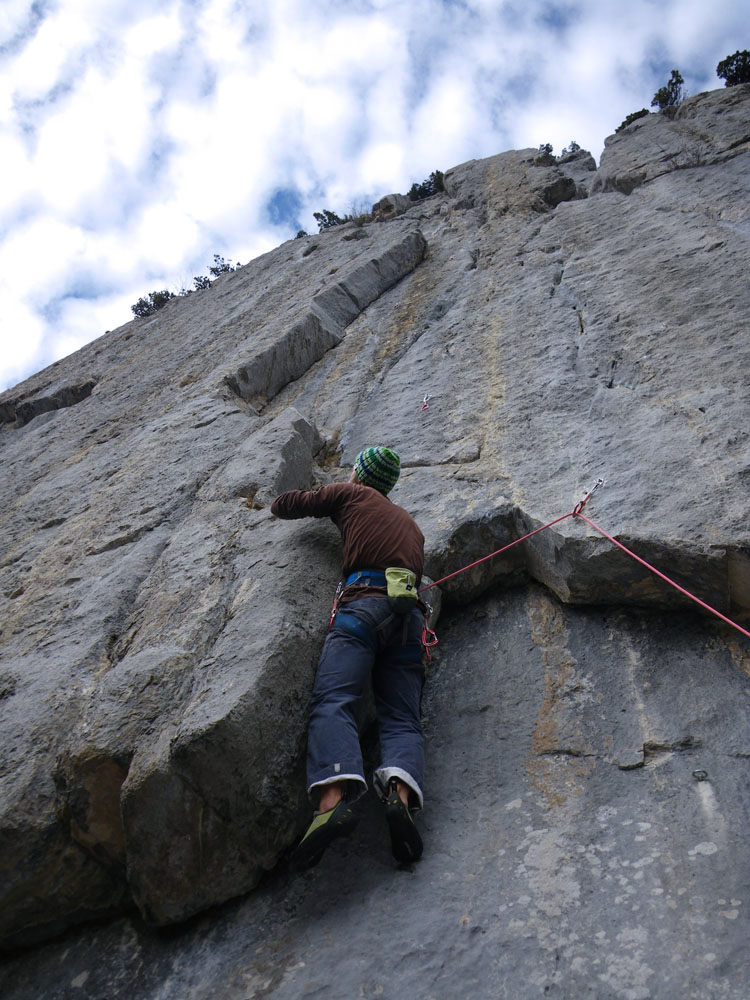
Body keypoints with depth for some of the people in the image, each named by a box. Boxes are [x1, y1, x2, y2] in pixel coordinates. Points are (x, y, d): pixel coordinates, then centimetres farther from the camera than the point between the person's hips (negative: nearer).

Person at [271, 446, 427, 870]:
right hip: (411, 615, 5)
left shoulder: (349, 493, 21)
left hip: (365, 600, -5)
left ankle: (334, 798, -41)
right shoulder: (409, 521, 36)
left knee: (333, 700, -18)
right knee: (402, 718, -5)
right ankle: (401, 794, -33)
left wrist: (317, 499, 47)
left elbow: (283, 506, 24)